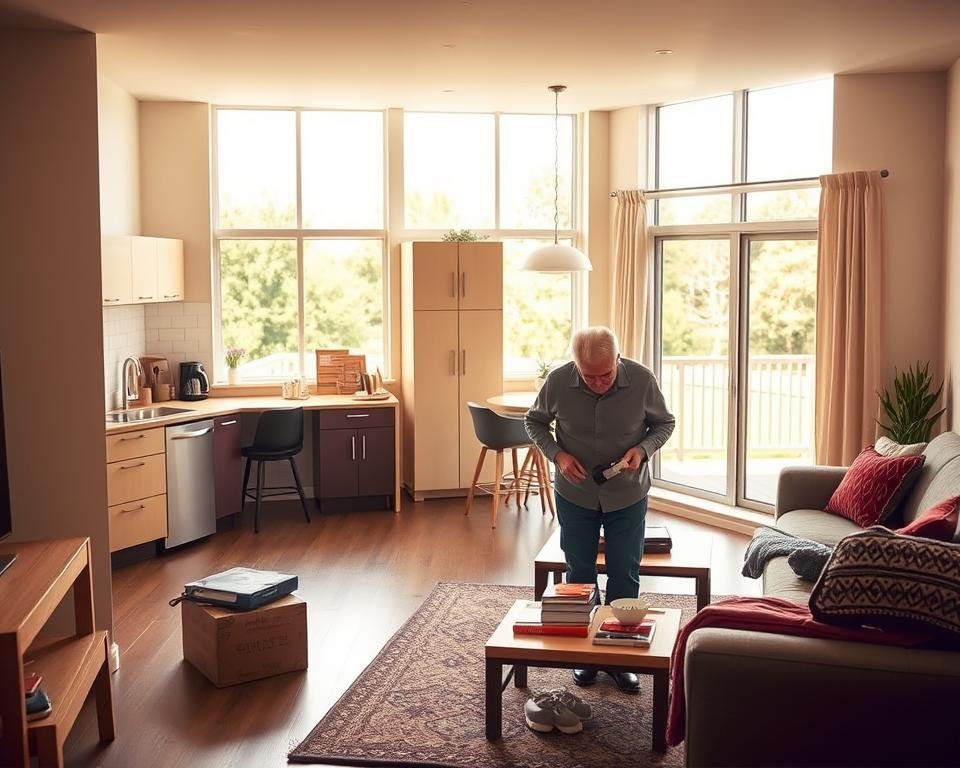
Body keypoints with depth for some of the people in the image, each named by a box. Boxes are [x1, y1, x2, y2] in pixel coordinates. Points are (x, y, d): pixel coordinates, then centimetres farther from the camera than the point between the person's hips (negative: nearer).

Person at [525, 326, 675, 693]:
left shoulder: (642, 380, -20)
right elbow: (534, 421, -1)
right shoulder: (558, 381, -19)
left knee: (625, 577, 7)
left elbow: (664, 423, -2)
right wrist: (557, 454, -17)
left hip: (627, 496, 0)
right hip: (574, 495, 1)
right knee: (580, 576, 12)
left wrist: (642, 449, -22)